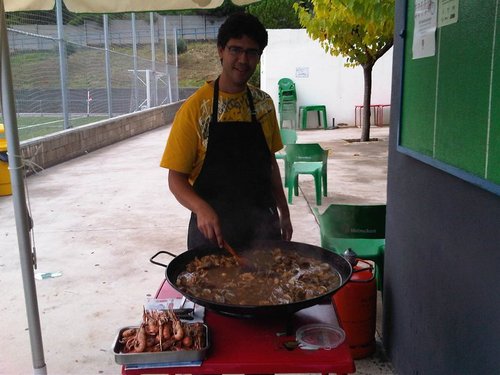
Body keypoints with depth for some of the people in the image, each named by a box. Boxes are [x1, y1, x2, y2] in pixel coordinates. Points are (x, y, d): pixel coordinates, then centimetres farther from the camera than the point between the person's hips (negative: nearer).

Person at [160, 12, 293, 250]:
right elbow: (176, 177, -10)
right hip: (212, 226, -4)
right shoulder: (195, 108, -11)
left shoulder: (264, 104, 4)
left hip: (262, 222, 4)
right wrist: (201, 209, -28)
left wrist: (284, 213, 14)